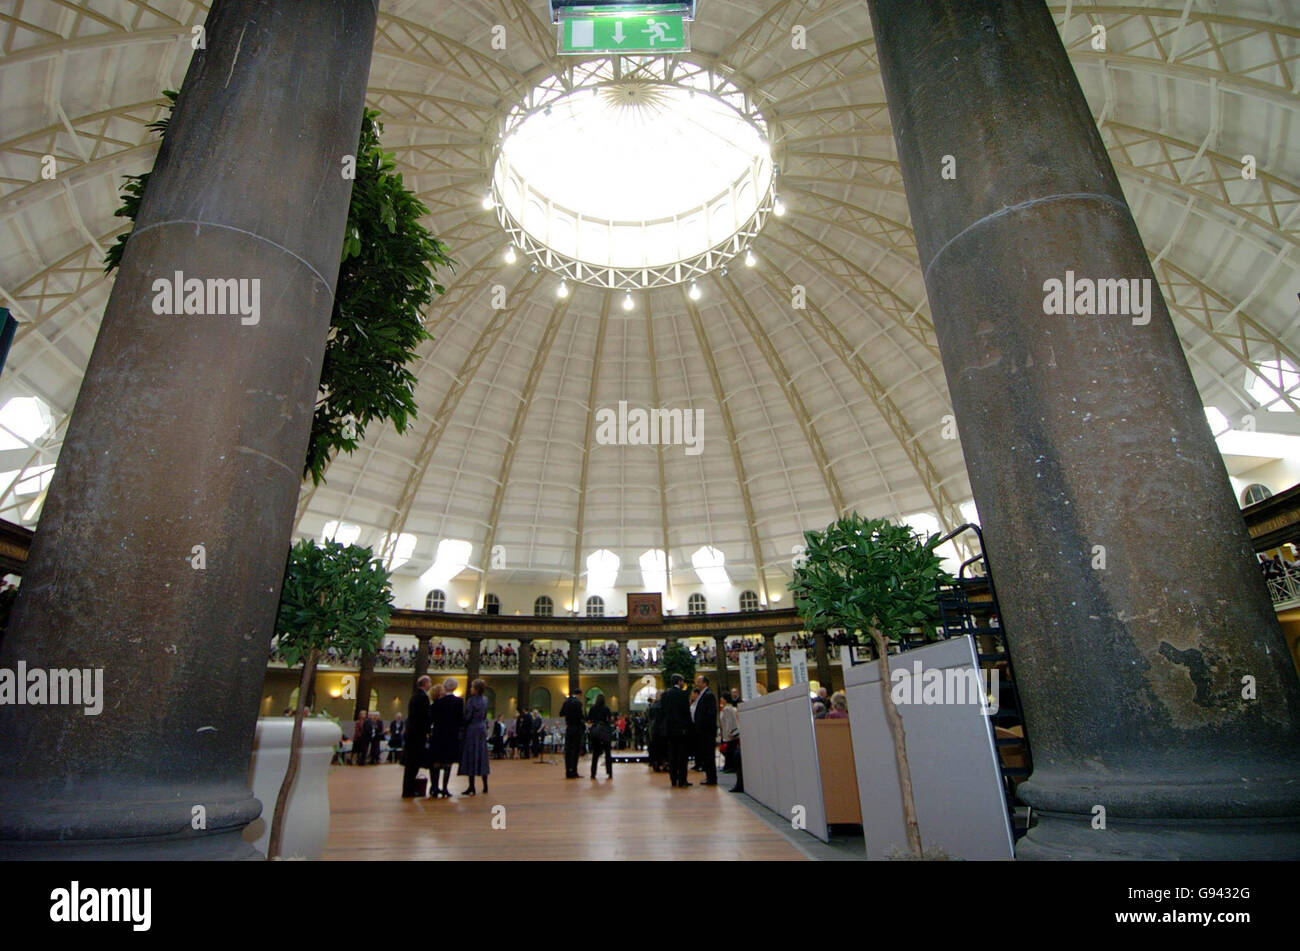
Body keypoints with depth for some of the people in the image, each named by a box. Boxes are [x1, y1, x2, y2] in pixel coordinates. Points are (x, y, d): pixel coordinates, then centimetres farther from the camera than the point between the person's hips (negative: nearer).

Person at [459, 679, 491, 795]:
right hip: (482, 729, 7)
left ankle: (471, 788, 0)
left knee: (471, 757, -1)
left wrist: (462, 725, 2)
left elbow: (467, 717, -14)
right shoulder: (485, 700, 5)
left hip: (472, 729, -7)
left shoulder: (471, 700, -15)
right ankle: (485, 787, 16)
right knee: (482, 756, 12)